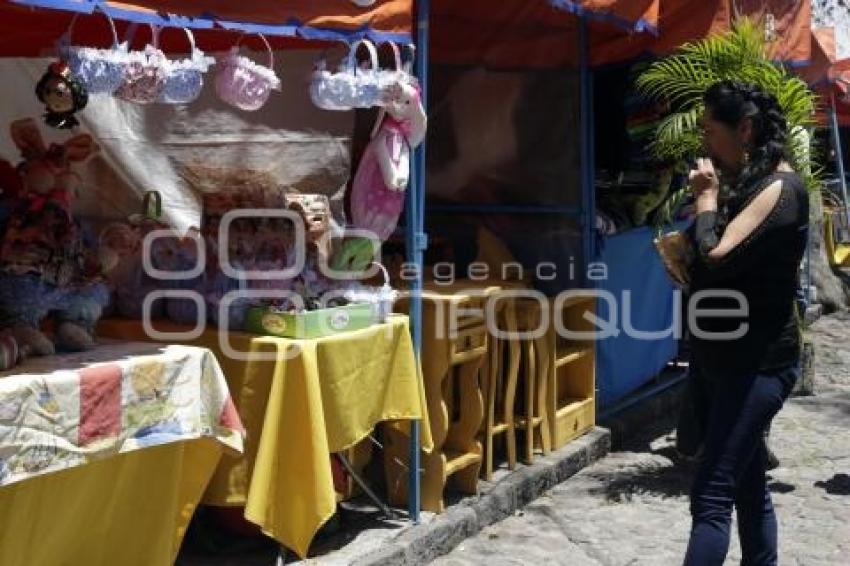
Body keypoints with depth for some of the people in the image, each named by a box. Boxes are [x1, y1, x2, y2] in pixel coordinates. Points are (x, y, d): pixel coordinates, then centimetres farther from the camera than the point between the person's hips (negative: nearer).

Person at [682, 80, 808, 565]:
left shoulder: (781, 187, -15)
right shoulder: (744, 184, 12)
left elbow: (719, 255, -27)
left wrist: (707, 196, -12)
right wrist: (684, 264, 4)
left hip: (759, 361, -9)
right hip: (730, 357, 9)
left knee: (712, 495, -12)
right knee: (748, 486, 16)